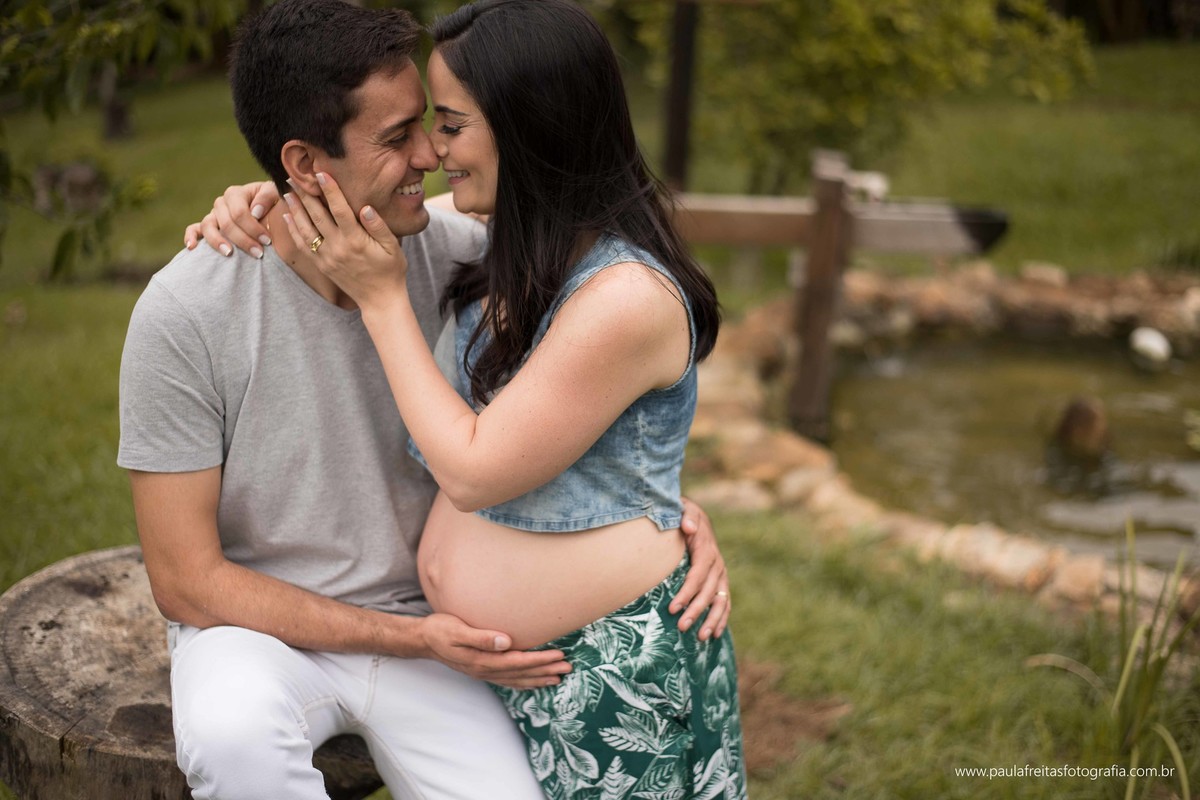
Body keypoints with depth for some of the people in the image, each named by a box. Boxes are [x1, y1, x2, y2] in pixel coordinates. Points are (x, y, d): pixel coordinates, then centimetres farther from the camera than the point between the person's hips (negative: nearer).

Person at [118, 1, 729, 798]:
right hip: (255, 624, -2)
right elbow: (188, 582, -14)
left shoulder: (456, 252, -11)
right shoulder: (186, 313, -18)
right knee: (233, 734, -35)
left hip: (423, 608, 3)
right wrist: (411, 639, -20)